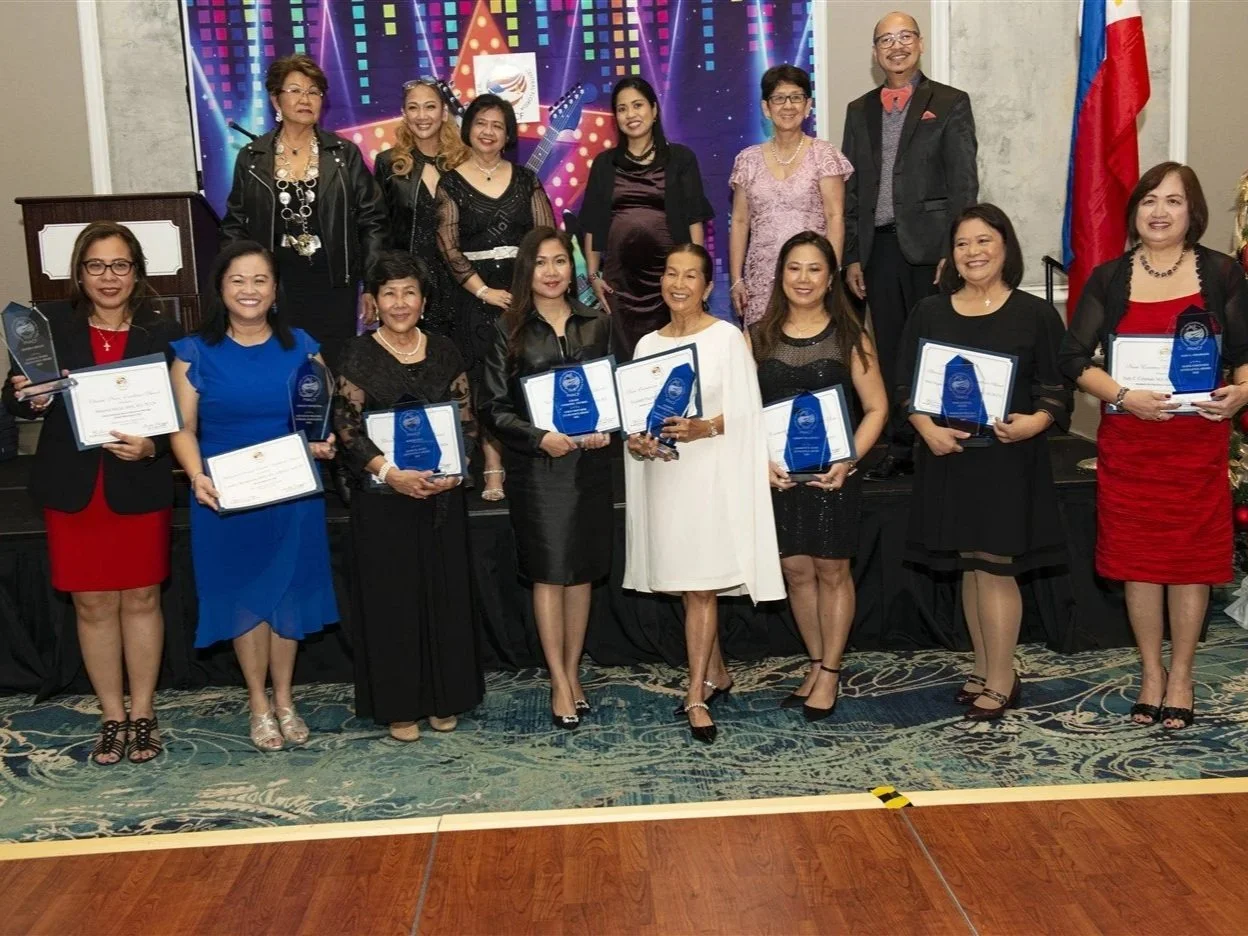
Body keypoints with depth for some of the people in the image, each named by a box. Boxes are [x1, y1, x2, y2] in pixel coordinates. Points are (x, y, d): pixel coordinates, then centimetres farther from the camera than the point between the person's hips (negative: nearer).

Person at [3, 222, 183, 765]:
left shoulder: (162, 334, -2)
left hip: (140, 489, 0)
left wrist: (151, 447, -19)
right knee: (93, 605, 8)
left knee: (141, 599, 8)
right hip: (73, 490, 1)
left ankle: (142, 714, 23)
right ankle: (112, 716, 22)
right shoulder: (50, 325, -1)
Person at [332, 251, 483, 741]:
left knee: (446, 592, 8)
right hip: (382, 497, -3)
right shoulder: (359, 355, -3)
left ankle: (444, 699, 21)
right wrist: (390, 473, -21)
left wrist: (454, 469, -10)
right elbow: (347, 426, -10)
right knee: (391, 595, 3)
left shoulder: (443, 351, 7)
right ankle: (398, 705, 14)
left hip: (442, 493, 3)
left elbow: (467, 419, 6)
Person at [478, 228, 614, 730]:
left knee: (582, 571, 8)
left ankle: (573, 673, 22)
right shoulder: (509, 330, 0)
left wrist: (608, 429, -6)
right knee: (548, 572, 0)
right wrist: (540, 438, -17)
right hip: (535, 465, -3)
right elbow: (493, 405, -3)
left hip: (590, 460, 3)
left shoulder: (597, 325, 8)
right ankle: (560, 684, 9)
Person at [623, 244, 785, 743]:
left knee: (700, 585, -6)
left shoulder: (727, 337, -2)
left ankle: (697, 694, 0)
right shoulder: (647, 344, 12)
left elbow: (745, 411, -6)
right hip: (663, 473, 5)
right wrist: (636, 440, -6)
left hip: (712, 472, -5)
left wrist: (704, 427, -23)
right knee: (685, 584, 11)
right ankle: (715, 673, 28)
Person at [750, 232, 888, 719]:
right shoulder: (758, 338, 5)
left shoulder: (850, 337, 0)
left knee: (832, 572, 5)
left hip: (833, 475, -2)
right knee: (796, 571, 8)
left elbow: (876, 408, -2)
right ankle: (816, 666, 25)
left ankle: (830, 673, 18)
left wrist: (847, 462, -14)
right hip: (778, 475, 2)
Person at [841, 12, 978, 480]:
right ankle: (898, 447, 14)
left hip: (929, 247, -4)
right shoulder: (859, 111, 15)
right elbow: (850, 189, 14)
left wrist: (953, 252, -10)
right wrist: (851, 257, 8)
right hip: (878, 248, 4)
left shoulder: (951, 104, 3)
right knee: (889, 352, 7)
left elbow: (964, 183, -2)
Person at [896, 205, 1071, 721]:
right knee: (970, 566, 11)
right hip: (948, 454, 3)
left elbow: (1057, 386, -1)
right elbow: (906, 383, 6)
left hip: (1009, 458, -3)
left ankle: (1001, 680, 9)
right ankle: (984, 669, 24)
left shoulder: (1035, 313, 0)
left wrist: (1035, 421, -20)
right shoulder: (929, 312, 7)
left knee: (995, 565, -3)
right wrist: (927, 427, -11)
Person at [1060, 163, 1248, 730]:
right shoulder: (1108, 279, 2)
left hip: (1198, 440, 0)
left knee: (1192, 555, 5)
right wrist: (1123, 396, -17)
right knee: (1137, 557, 6)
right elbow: (1074, 357, -2)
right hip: (1128, 441, 1)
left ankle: (1181, 676, 20)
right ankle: (1151, 671, 23)